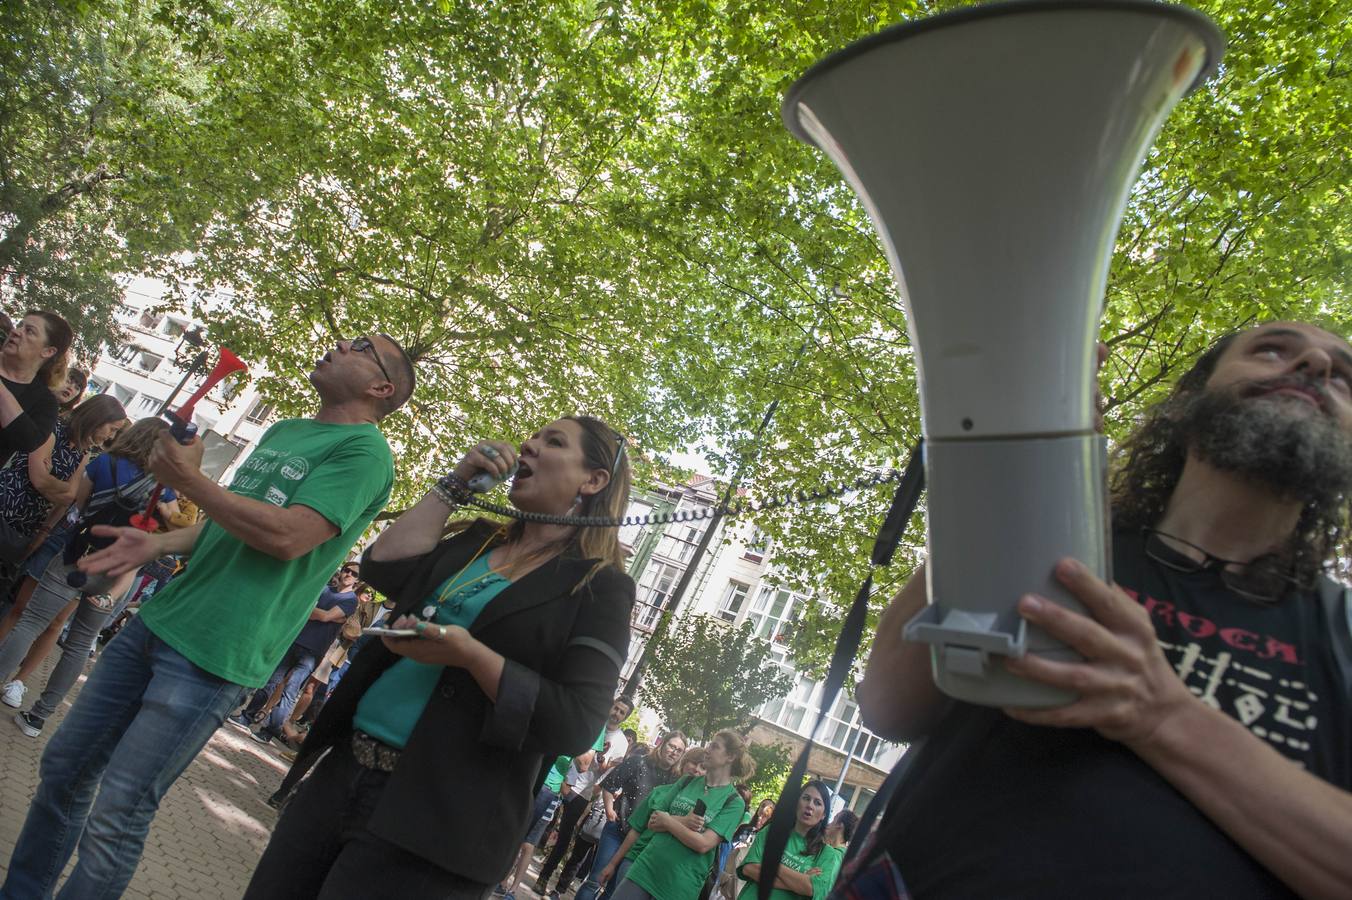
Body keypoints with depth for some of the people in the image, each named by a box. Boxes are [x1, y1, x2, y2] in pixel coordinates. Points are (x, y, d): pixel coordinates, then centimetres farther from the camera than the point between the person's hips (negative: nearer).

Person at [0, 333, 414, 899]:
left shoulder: (364, 451, -11)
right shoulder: (281, 432, 17)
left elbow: (288, 536, -22)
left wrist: (190, 480, -14)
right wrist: (156, 544, 6)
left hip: (210, 658, -8)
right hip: (157, 620, 8)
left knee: (115, 816, -1)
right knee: (62, 769, 17)